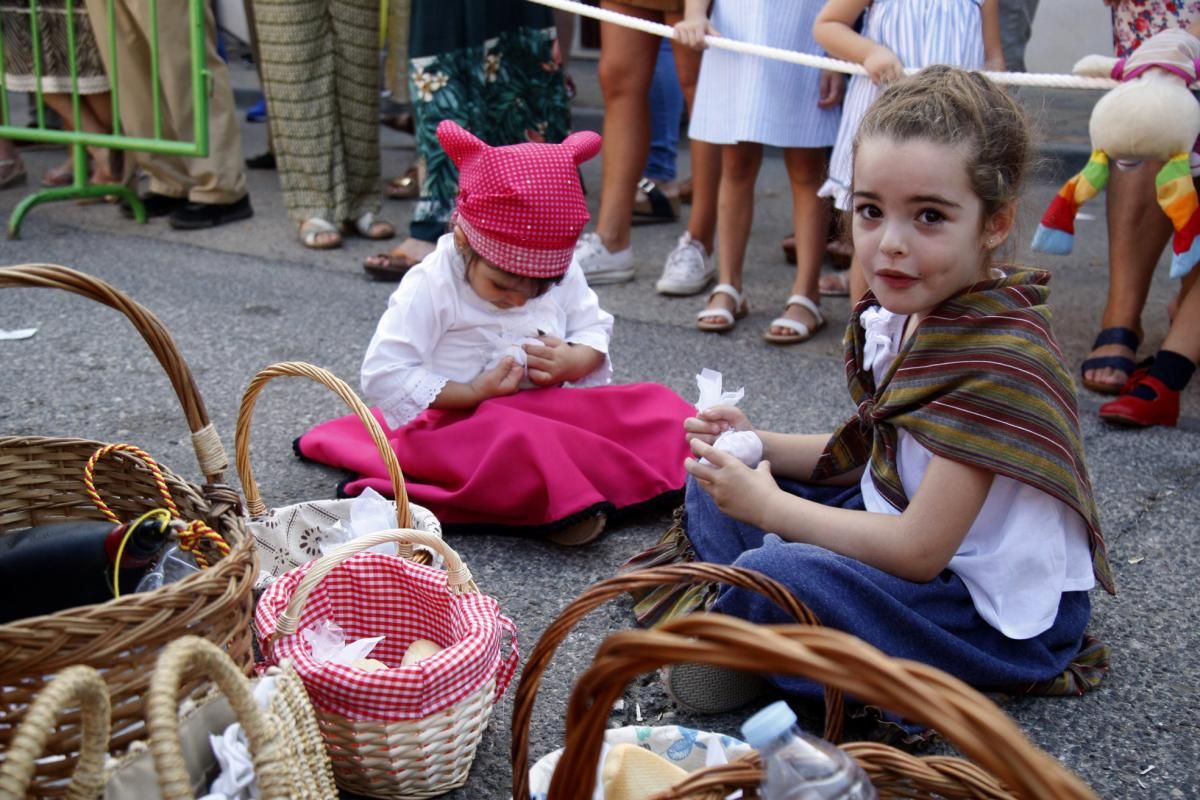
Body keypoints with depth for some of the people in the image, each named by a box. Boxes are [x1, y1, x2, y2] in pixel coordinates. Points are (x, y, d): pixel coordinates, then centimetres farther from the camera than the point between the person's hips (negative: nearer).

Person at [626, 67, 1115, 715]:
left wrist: (766, 504, -17)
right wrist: (756, 444, -3)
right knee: (713, 487, 12)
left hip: (1000, 610, -9)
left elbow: (918, 552, -26)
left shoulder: (995, 356, -27)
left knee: (777, 574, -33)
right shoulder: (903, 310, 0)